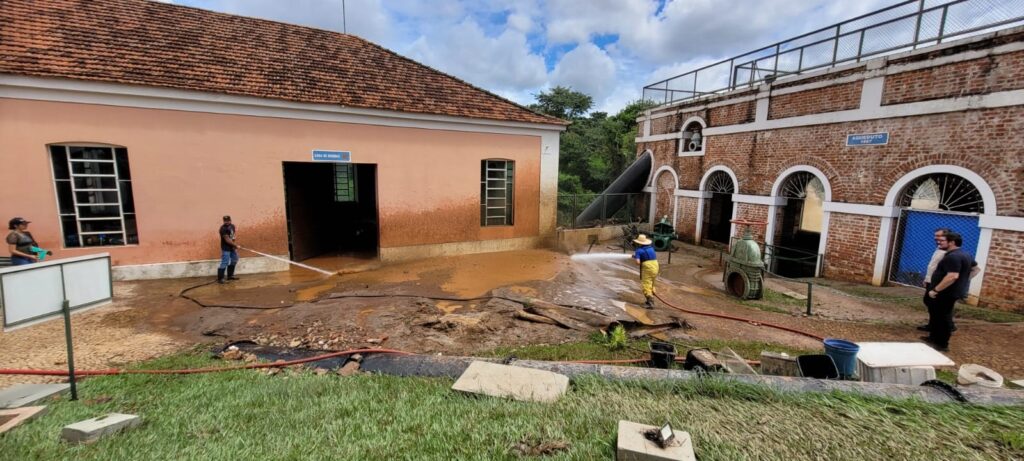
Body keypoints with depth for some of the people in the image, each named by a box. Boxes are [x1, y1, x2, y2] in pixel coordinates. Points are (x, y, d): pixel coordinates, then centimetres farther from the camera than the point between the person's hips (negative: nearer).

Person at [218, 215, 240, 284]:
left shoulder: (232, 226, 6)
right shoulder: (223, 228, -20)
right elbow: (227, 240, -22)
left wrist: (235, 245, 1)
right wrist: (235, 245, -14)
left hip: (232, 247, 9)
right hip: (226, 248, -9)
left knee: (234, 260, 19)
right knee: (224, 263, -10)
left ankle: (230, 275, 31)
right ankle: (220, 278, -3)